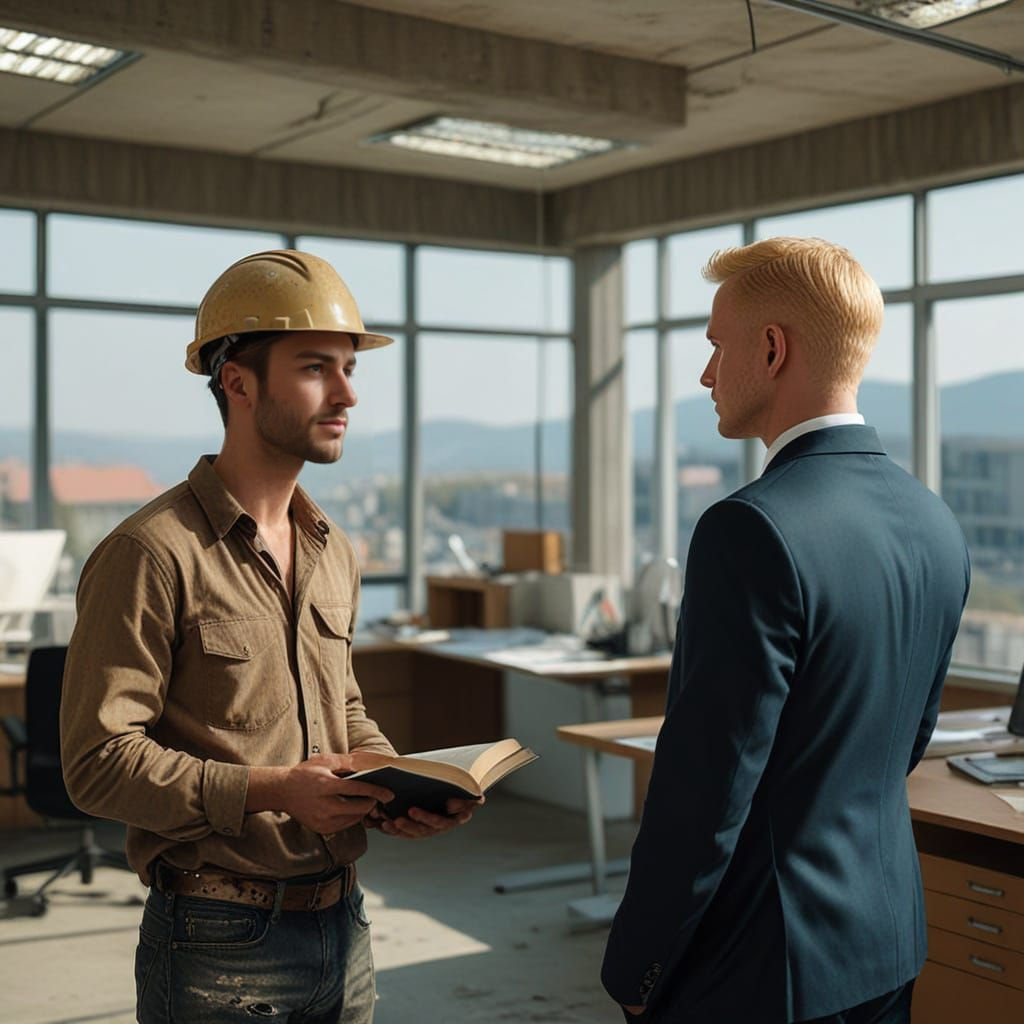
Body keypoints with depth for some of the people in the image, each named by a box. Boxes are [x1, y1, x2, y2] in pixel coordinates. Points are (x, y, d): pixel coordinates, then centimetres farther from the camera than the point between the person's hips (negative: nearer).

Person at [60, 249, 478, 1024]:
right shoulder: (153, 554, -15)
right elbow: (99, 759, -17)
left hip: (342, 924, 7)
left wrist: (396, 786, -2)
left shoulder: (334, 554, 10)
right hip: (220, 947, -7)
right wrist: (271, 792, -25)